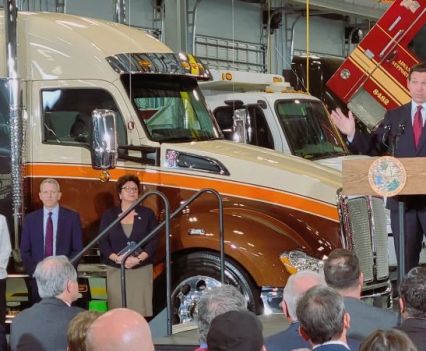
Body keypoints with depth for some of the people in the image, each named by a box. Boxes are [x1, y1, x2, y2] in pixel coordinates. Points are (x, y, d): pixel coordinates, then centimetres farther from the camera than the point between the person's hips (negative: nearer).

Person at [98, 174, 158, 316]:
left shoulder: (147, 214, 8)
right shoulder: (109, 215, 10)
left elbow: (153, 242, 1)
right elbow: (103, 242, 3)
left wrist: (138, 259, -15)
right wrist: (118, 259, -13)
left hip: (142, 270, 0)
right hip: (116, 271, 0)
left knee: (140, 313, -6)